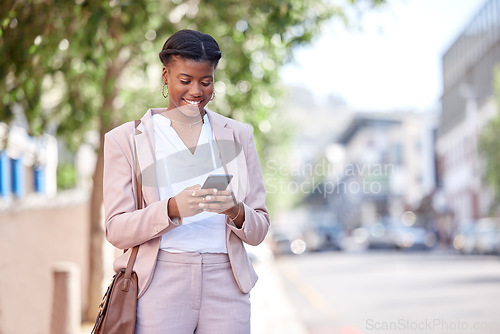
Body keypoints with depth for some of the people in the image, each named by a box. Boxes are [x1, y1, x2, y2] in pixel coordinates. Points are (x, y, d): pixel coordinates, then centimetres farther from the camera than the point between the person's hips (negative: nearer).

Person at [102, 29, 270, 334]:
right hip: (158, 285, -2)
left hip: (225, 285, 2)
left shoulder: (238, 135, 13)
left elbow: (259, 230, 11)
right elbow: (117, 230, -2)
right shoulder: (125, 140, 6)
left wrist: (236, 211, -12)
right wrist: (172, 209, -18)